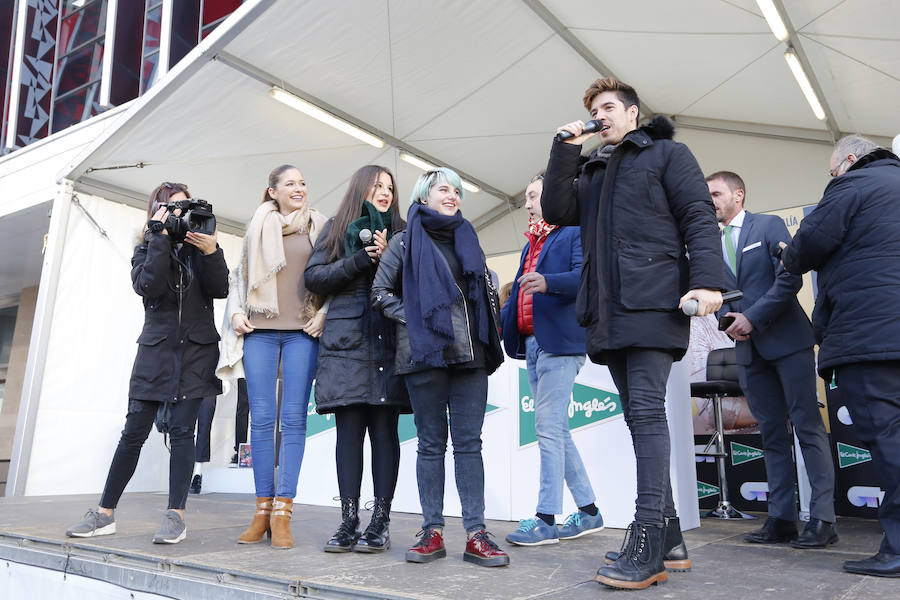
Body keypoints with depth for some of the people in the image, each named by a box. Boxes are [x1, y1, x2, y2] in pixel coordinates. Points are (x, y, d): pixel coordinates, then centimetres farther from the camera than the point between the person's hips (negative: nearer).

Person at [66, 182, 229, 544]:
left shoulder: (199, 245, 9)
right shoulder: (146, 250, 9)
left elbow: (220, 290, -3)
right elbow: (148, 286, -12)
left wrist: (211, 252, -17)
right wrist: (162, 238, -12)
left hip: (196, 350, -1)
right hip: (156, 349, 1)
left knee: (181, 430, -6)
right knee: (134, 432, 2)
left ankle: (176, 516, -2)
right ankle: (105, 514, 14)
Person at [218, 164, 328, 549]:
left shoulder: (319, 228, 12)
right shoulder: (259, 226, 16)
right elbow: (240, 274, 20)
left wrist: (324, 313, -3)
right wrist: (236, 312, 6)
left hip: (302, 331, -1)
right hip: (259, 330, 2)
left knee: (293, 419, -6)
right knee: (262, 419, -1)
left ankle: (282, 513, -2)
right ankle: (263, 510, 6)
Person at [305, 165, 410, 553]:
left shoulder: (399, 232, 17)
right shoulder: (337, 228, 16)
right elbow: (314, 277, 4)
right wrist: (361, 259, -6)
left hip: (389, 339, 0)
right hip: (347, 339, 0)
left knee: (384, 429, -2)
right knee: (349, 429, -1)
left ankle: (381, 521, 4)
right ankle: (349, 520, 6)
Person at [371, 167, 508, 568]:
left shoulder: (467, 238, 19)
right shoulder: (405, 241, 8)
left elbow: (487, 291, 24)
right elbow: (381, 292, 6)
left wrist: (489, 332, 9)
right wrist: (412, 320, -6)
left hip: (470, 354, 3)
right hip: (425, 352, -3)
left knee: (469, 443, 1)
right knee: (432, 444, 3)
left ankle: (476, 534, 4)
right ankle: (432, 532, 11)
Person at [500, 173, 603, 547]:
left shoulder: (575, 233, -1)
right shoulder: (530, 246, 24)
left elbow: (585, 275, -19)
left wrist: (548, 282, -34)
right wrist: (498, 320, 12)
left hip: (558, 343, -9)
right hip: (532, 345, 9)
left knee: (549, 429, -9)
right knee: (556, 432, 10)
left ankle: (546, 519, -1)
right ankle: (588, 512, 20)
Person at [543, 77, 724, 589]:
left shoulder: (667, 154, 10)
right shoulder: (590, 171, 26)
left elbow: (699, 218, -2)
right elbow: (557, 212, 10)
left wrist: (707, 281, -16)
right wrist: (566, 149, 7)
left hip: (654, 302, -6)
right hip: (609, 310, 6)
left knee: (646, 409, -14)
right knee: (640, 416, 6)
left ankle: (648, 543, -12)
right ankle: (668, 536, 14)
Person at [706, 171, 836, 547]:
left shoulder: (769, 226, 0)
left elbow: (790, 279, -10)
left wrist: (752, 317, -16)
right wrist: (728, 319, -4)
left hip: (787, 339, -5)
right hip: (749, 348, 5)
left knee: (808, 427, -3)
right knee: (772, 434, 7)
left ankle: (822, 519, 3)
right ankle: (781, 519, 10)